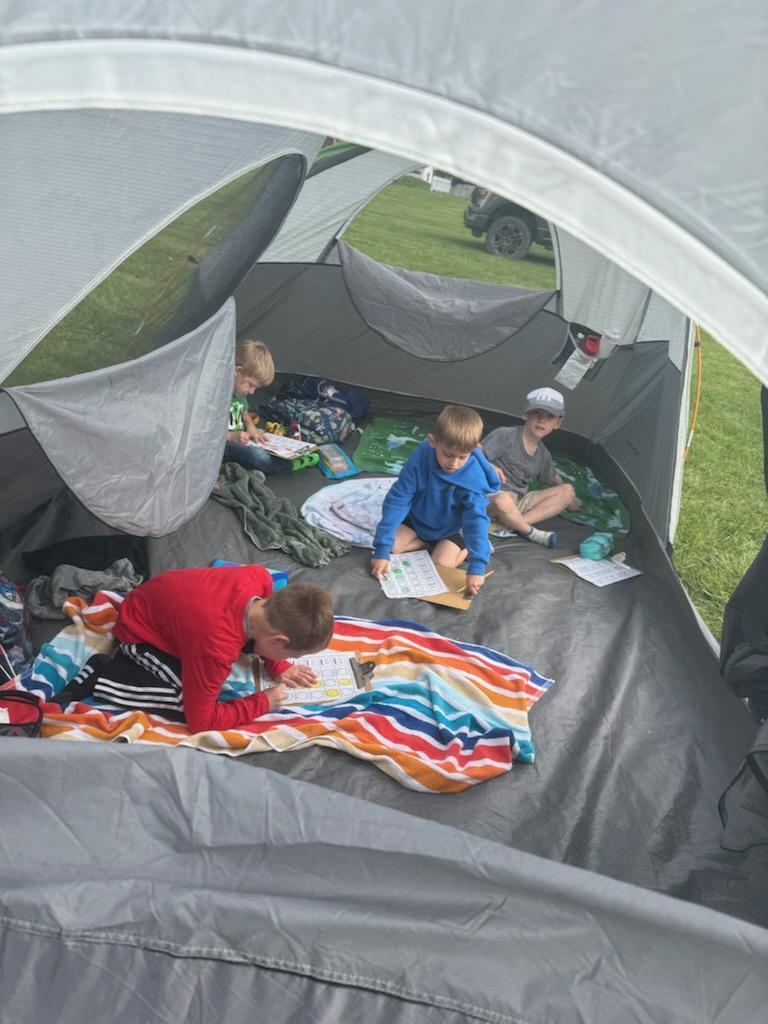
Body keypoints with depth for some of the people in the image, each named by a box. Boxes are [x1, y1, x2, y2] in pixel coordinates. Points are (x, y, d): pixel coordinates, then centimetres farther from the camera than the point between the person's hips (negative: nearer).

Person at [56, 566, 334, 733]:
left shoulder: (260, 578, -24)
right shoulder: (217, 649, -42)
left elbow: (263, 627, 1)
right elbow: (200, 720, -29)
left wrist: (278, 669, -6)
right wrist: (264, 702, -20)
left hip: (158, 599, 8)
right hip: (139, 632, -8)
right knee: (191, 702, -21)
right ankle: (99, 676, -8)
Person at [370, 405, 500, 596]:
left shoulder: (473, 476, -31)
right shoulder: (420, 458, -30)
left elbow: (476, 519, -34)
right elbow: (397, 501, -28)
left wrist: (476, 567, -45)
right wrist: (381, 550, -32)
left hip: (451, 528, -2)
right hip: (418, 519, 2)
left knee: (441, 564, -21)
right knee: (392, 544, -16)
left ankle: (466, 545, 6)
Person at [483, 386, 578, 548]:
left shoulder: (543, 455, 11)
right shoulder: (505, 435, -11)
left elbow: (554, 480, 27)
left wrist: (568, 499, 34)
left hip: (519, 503, 8)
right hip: (492, 496, -7)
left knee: (567, 491, -6)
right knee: (503, 501, -44)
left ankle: (510, 524, -22)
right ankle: (530, 531, -11)